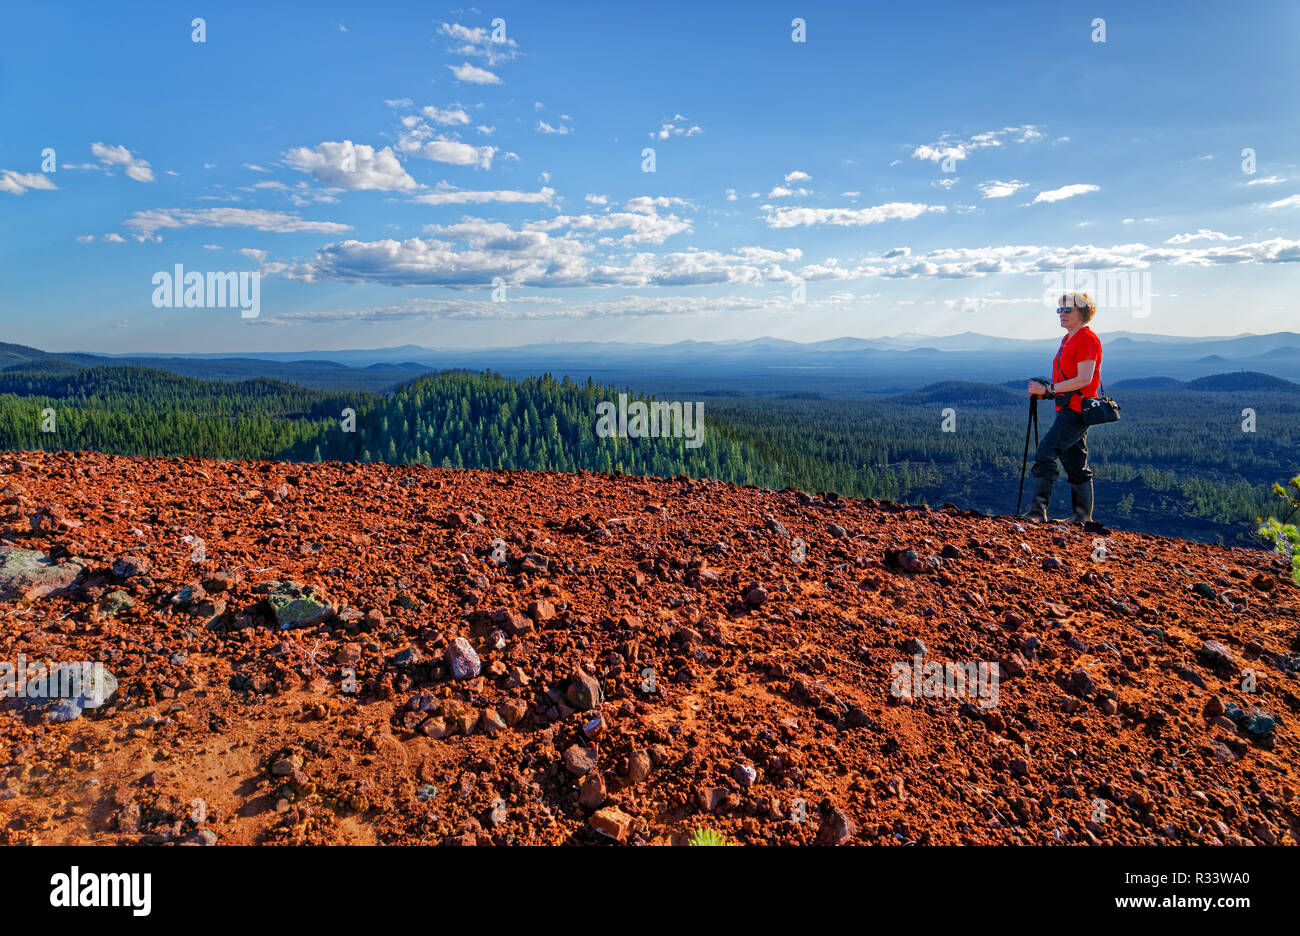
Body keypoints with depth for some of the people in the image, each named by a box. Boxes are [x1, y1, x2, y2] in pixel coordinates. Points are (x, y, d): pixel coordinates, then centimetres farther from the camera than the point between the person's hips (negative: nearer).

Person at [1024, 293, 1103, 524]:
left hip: (1077, 409, -10)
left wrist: (1048, 388, -20)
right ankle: (1082, 515, 18)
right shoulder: (1068, 339, 20)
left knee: (1045, 451, -19)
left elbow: (1084, 379, -20)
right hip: (1067, 409, 10)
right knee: (1075, 463, 12)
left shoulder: (1087, 339, -10)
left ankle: (1039, 509, -20)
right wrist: (1044, 391, 8)